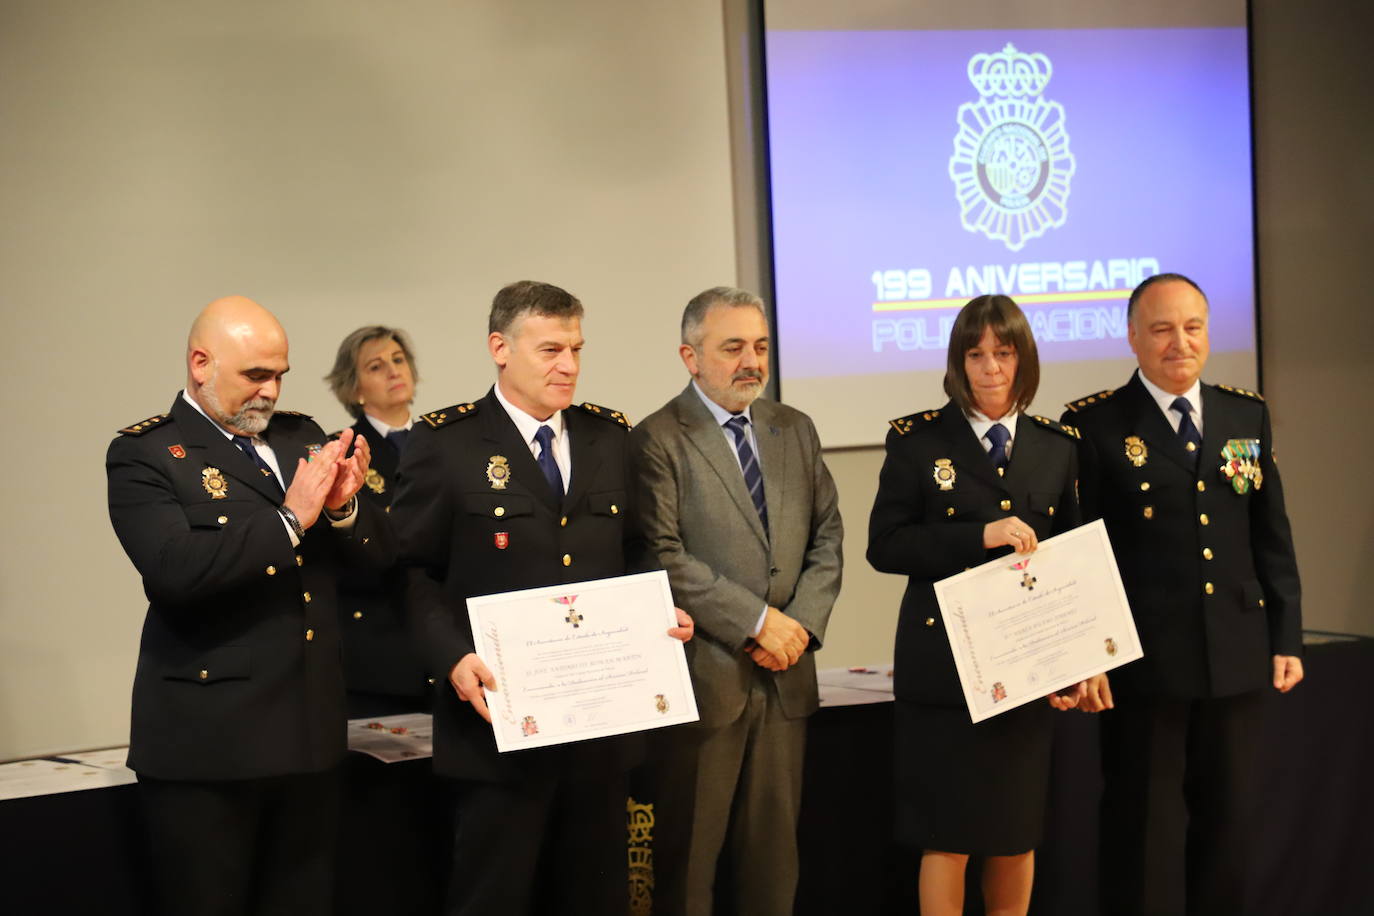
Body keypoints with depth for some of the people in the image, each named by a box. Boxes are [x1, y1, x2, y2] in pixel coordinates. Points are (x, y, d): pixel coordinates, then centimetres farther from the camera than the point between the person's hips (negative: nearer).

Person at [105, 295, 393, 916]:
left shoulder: (300, 437, 13)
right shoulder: (145, 456, -6)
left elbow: (378, 553, 10)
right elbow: (174, 568, -23)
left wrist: (343, 506, -11)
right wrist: (290, 519, -20)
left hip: (309, 732, 6)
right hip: (206, 739, -6)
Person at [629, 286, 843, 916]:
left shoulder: (795, 430, 12)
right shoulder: (657, 440, -7)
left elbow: (826, 535, 12)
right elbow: (665, 558, -15)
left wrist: (802, 622, -4)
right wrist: (757, 621, -16)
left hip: (786, 675, 5)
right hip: (703, 676, -5)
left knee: (775, 849, 11)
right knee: (689, 854, 4)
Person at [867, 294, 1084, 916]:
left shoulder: (1058, 446, 9)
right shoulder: (918, 440, -1)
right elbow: (884, 546, -6)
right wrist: (980, 537, -18)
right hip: (945, 663, -3)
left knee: (1018, 835, 10)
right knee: (948, 837, 0)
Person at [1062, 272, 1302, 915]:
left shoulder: (1247, 416, 10)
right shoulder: (1095, 425, -4)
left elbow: (1272, 539, 12)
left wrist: (1286, 638, 8)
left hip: (1238, 662, 4)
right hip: (1144, 663, -4)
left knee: (1229, 821, 12)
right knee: (1147, 834, 5)